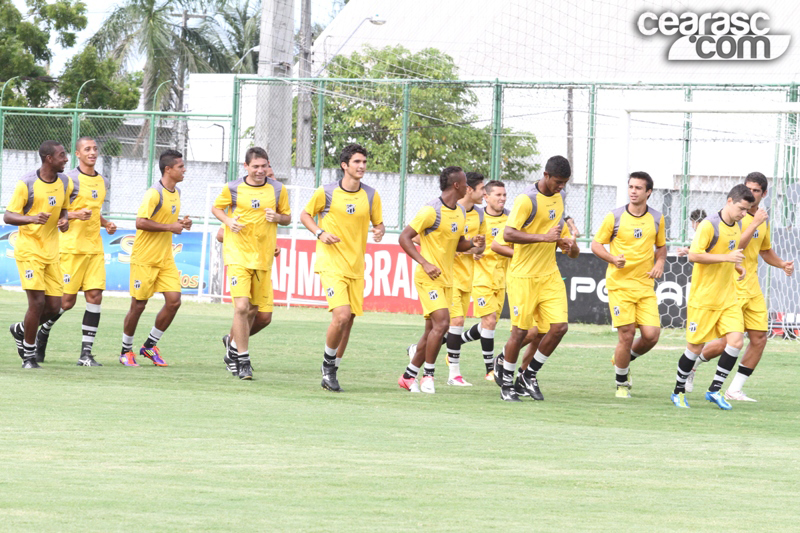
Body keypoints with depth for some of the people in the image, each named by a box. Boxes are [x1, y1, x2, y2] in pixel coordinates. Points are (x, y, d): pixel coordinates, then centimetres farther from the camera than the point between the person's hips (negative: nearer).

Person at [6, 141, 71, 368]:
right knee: (37, 301, -14)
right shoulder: (26, 184, -13)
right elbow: (8, 216, -11)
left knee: (54, 307, 2)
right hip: (29, 250, -6)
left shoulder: (65, 183, 5)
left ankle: (21, 330, 31)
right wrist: (32, 218, -30)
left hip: (51, 253, 6)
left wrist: (64, 221, -1)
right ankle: (29, 356, 1)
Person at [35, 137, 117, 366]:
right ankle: (42, 332, 23)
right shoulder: (70, 179, -8)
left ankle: (86, 353, -3)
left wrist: (106, 223, 9)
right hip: (71, 246, -6)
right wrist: (75, 215, -24)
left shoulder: (103, 182, 15)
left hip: (95, 247, 6)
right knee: (67, 299, -4)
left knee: (95, 296, -5)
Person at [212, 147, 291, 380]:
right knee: (242, 306, -17)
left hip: (263, 257, 3)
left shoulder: (278, 189, 4)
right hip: (238, 254, -3)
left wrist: (277, 217, -11)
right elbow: (216, 208, 12)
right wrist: (228, 221, -9)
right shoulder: (232, 188, -2)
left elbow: (287, 218, 13)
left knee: (253, 311, 9)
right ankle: (243, 361, -10)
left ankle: (234, 349, 33)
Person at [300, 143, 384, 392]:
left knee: (348, 321, 6)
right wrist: (320, 233, -11)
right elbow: (305, 215, 7)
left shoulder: (371, 195, 4)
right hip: (331, 264, -5)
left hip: (356, 267, 5)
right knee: (341, 315, -20)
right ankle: (328, 364, 2)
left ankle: (332, 373, 20)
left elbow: (378, 222, 15)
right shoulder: (326, 193, -6)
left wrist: (379, 231, -9)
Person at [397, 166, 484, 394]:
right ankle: (428, 376, -8)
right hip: (429, 278, -8)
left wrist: (472, 243, 1)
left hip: (447, 279, 8)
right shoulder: (432, 211, -15)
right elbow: (404, 238, -15)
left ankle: (408, 376, 18)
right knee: (441, 322, -18)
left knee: (432, 330, 8)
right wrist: (425, 263, -23)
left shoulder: (461, 212, 11)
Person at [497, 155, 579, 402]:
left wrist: (568, 242, 6)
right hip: (523, 276, -7)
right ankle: (507, 383, 15)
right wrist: (544, 237, -30)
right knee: (520, 331, -4)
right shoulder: (527, 199, -16)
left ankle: (529, 376, 13)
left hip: (550, 275, 7)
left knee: (559, 326, -4)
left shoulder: (560, 197, 9)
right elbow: (508, 234, -25)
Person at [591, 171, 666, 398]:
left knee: (651, 335, -8)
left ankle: (623, 359, 23)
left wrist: (659, 263, 0)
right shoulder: (614, 217, -4)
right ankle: (621, 383, 13)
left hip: (645, 285, 3)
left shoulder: (657, 219, 6)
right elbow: (596, 244, 3)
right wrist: (613, 259, -15)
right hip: (619, 284, -3)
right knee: (627, 335, -9)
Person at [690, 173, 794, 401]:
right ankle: (690, 364, 16)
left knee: (759, 338, 0)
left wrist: (782, 264, 11)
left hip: (752, 286, 7)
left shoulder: (763, 219, 13)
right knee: (727, 343, -10)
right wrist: (755, 224, -24)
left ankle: (734, 390, 8)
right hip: (732, 286, -7)